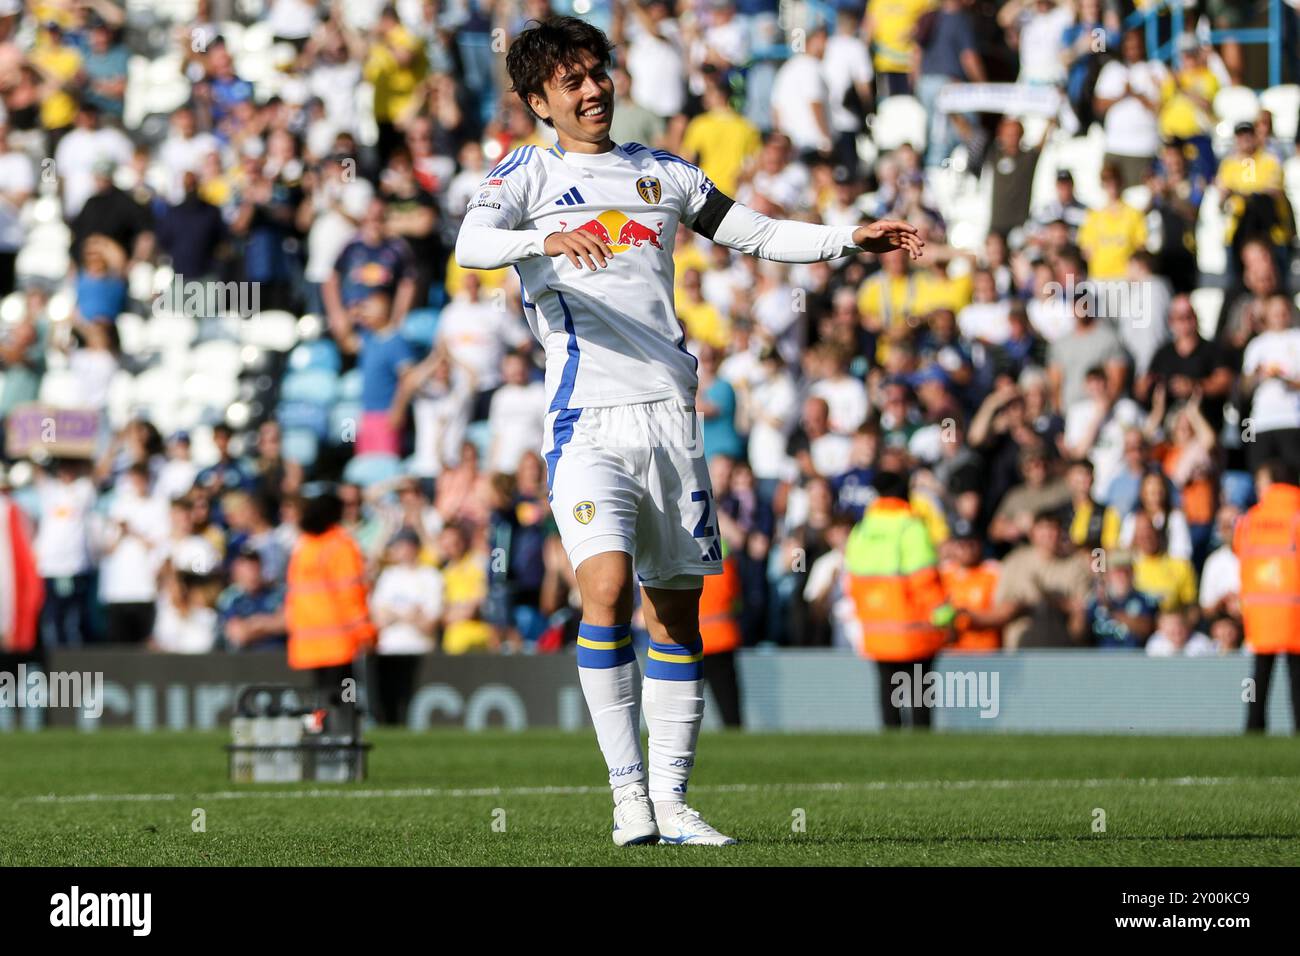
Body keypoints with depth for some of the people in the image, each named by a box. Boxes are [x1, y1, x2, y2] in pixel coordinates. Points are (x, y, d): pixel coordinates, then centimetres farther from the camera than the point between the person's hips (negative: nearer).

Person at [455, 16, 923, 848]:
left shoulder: (662, 174, 18)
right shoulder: (528, 175, 5)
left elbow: (757, 233, 23)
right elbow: (471, 244, -14)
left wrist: (849, 240, 8)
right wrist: (546, 241, -33)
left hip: (671, 412, 5)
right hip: (589, 420, -5)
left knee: (677, 609, 4)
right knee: (606, 588, -21)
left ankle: (670, 801, 10)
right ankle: (628, 789, -13)